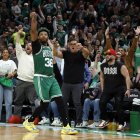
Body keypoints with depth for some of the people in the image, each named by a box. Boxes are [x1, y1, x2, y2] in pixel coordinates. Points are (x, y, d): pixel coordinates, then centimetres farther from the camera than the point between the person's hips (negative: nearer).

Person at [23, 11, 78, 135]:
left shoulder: (49, 47, 16)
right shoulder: (37, 46, -6)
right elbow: (33, 32, -18)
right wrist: (34, 19, -22)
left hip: (51, 78, 6)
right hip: (41, 78, -6)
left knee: (60, 101, -5)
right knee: (45, 104, -6)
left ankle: (66, 127, -8)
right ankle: (29, 122, 13)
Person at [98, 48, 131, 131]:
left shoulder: (120, 66, -11)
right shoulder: (103, 66, 6)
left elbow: (127, 77, -12)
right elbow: (102, 77, 19)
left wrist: (128, 89, -19)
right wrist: (102, 88, 12)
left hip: (119, 89, -5)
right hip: (108, 89, 5)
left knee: (119, 106, -9)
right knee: (102, 103, -6)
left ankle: (121, 124, -1)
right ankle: (105, 120, 12)